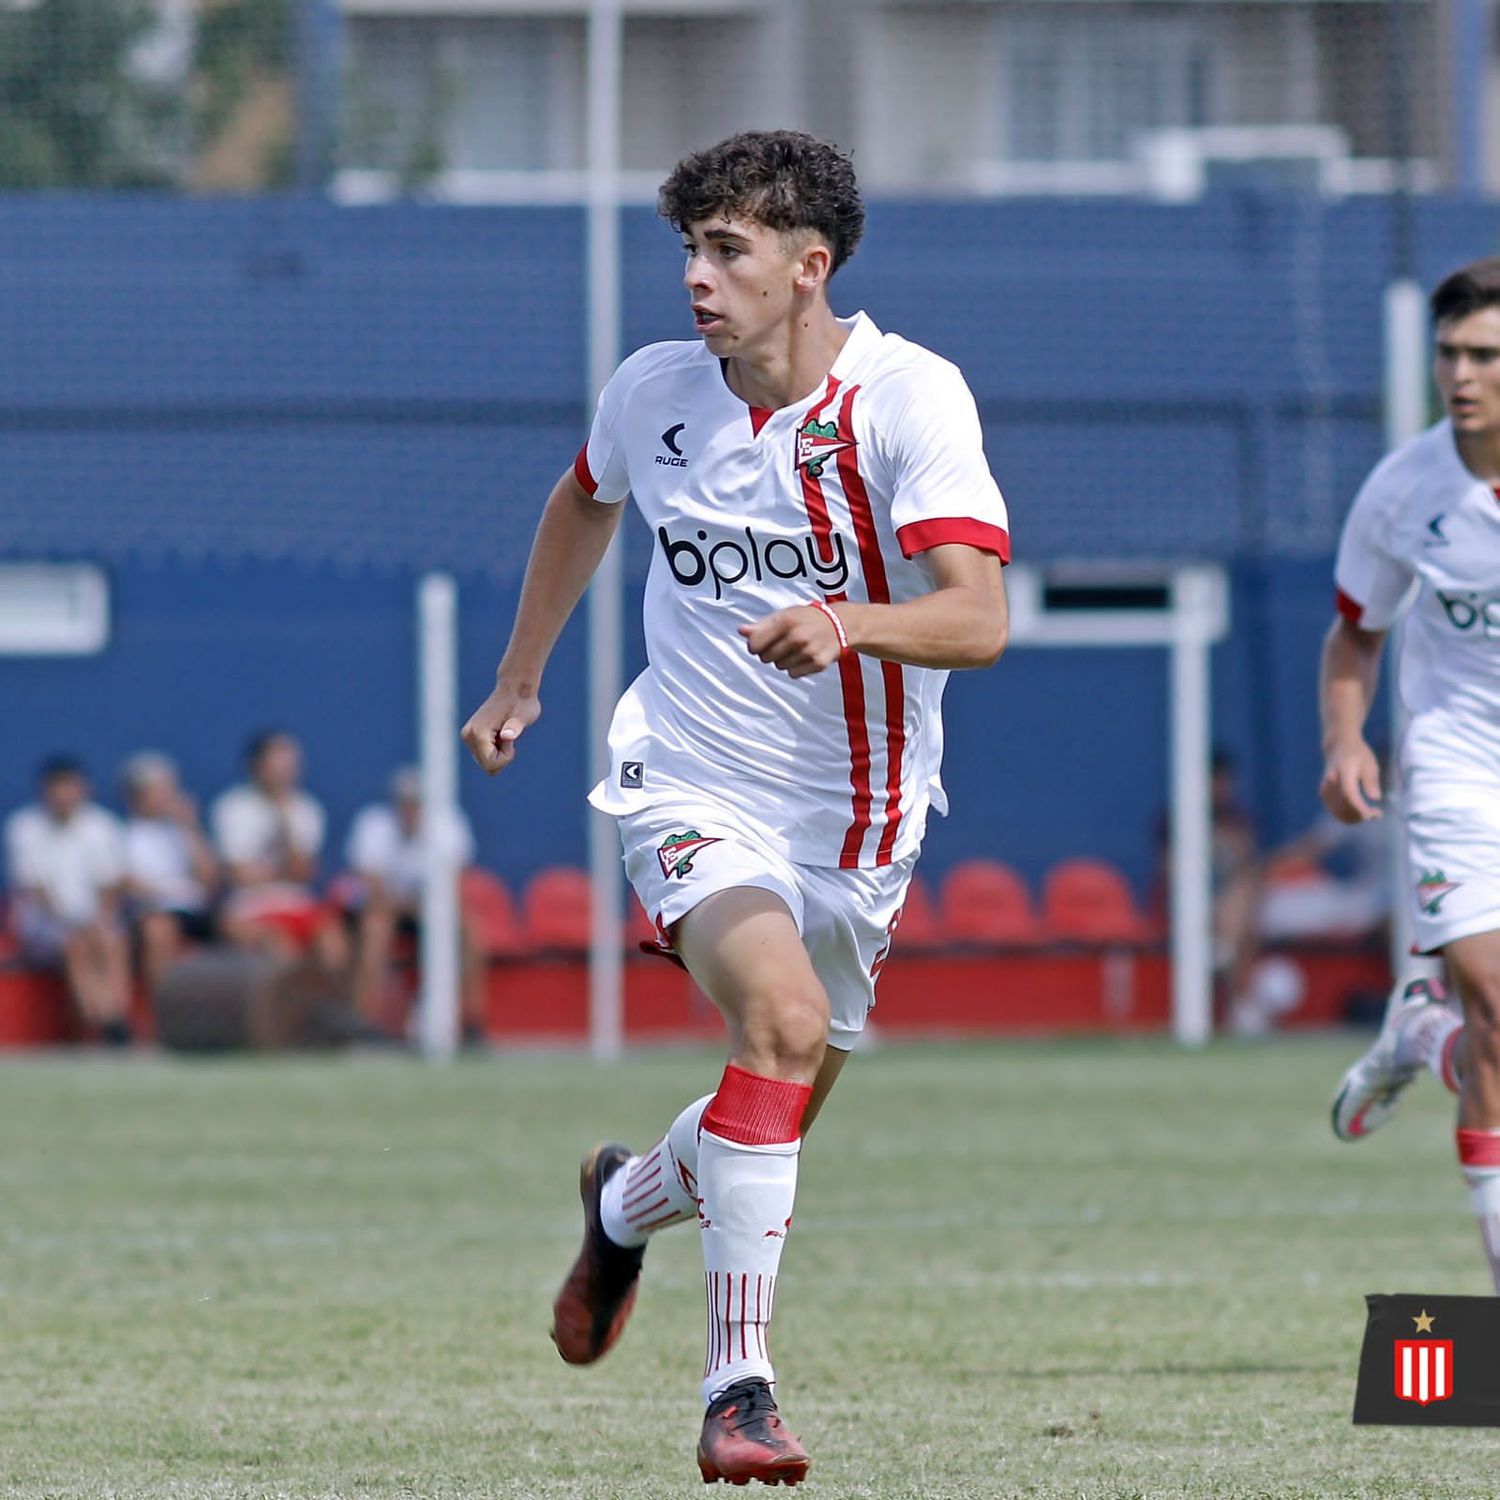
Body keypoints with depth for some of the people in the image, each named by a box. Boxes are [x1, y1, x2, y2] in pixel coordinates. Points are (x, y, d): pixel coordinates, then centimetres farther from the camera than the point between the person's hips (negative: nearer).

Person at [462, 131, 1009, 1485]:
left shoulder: (909, 397, -15)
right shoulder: (654, 390, -3)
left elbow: (979, 618, -27)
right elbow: (584, 503, 22)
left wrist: (848, 624, -46)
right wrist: (519, 680, 26)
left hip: (859, 812, 1)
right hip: (692, 786, -1)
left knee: (782, 1111, 12)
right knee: (784, 1018, -28)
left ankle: (628, 1201, 48)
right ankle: (740, 1390, -26)